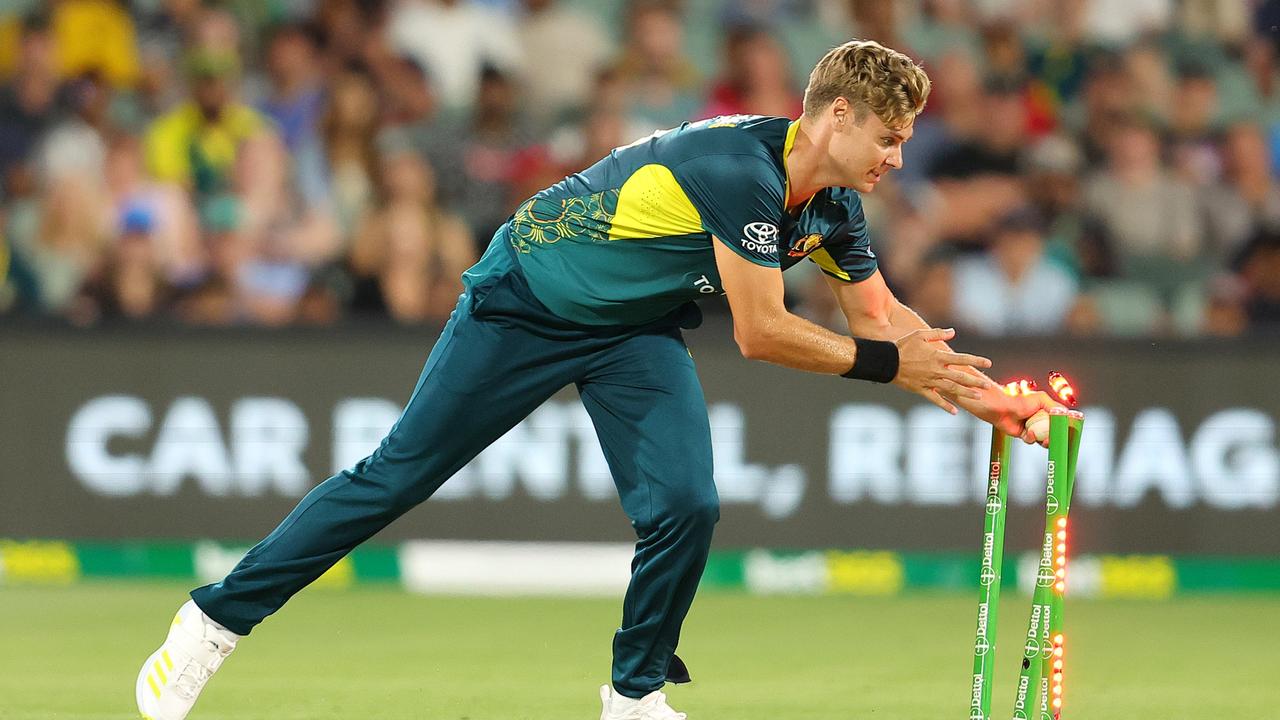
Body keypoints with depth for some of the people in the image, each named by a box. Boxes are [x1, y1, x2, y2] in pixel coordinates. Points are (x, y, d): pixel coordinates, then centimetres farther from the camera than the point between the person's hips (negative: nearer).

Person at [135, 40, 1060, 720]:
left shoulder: (834, 205, -7)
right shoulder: (740, 167, -33)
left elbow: (883, 318, 5)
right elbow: (760, 332, -31)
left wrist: (984, 396, -2)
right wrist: (887, 362, -25)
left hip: (636, 332, 6)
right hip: (525, 304, -6)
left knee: (687, 507, -14)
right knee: (396, 476, -2)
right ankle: (215, 620, 9)